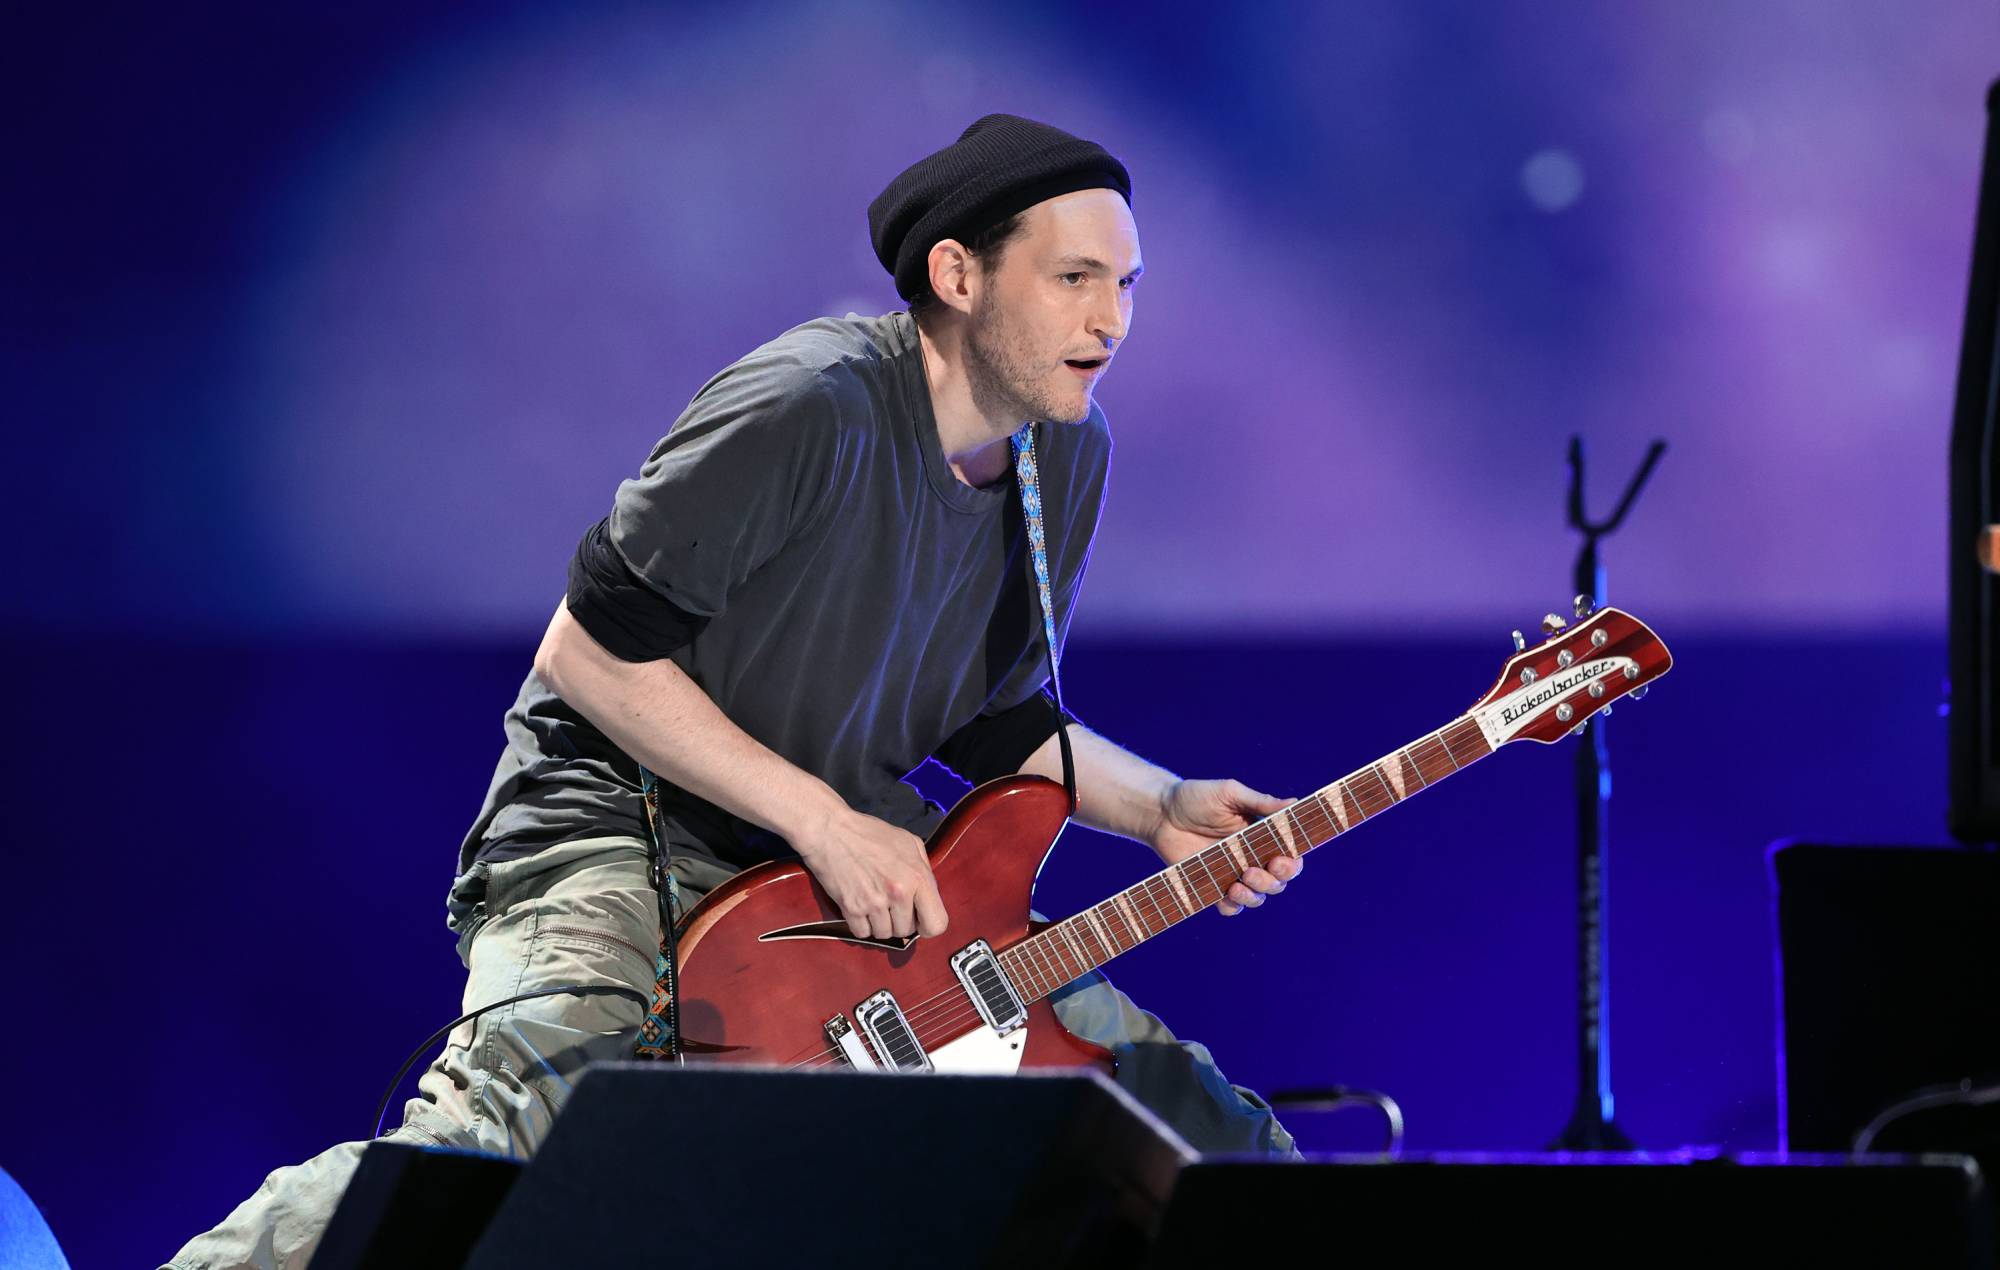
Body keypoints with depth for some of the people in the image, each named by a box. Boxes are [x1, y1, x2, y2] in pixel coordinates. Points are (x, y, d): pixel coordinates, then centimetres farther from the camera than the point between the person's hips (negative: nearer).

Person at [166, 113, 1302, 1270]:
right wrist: (822, 821, -20)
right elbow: (590, 650, -19)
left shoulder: (1071, 456, 3)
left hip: (865, 871, 8)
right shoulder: (813, 409, -22)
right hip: (621, 830, -8)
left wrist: (1164, 808, -2)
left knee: (1207, 1129, 2)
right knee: (494, 1144, -36)